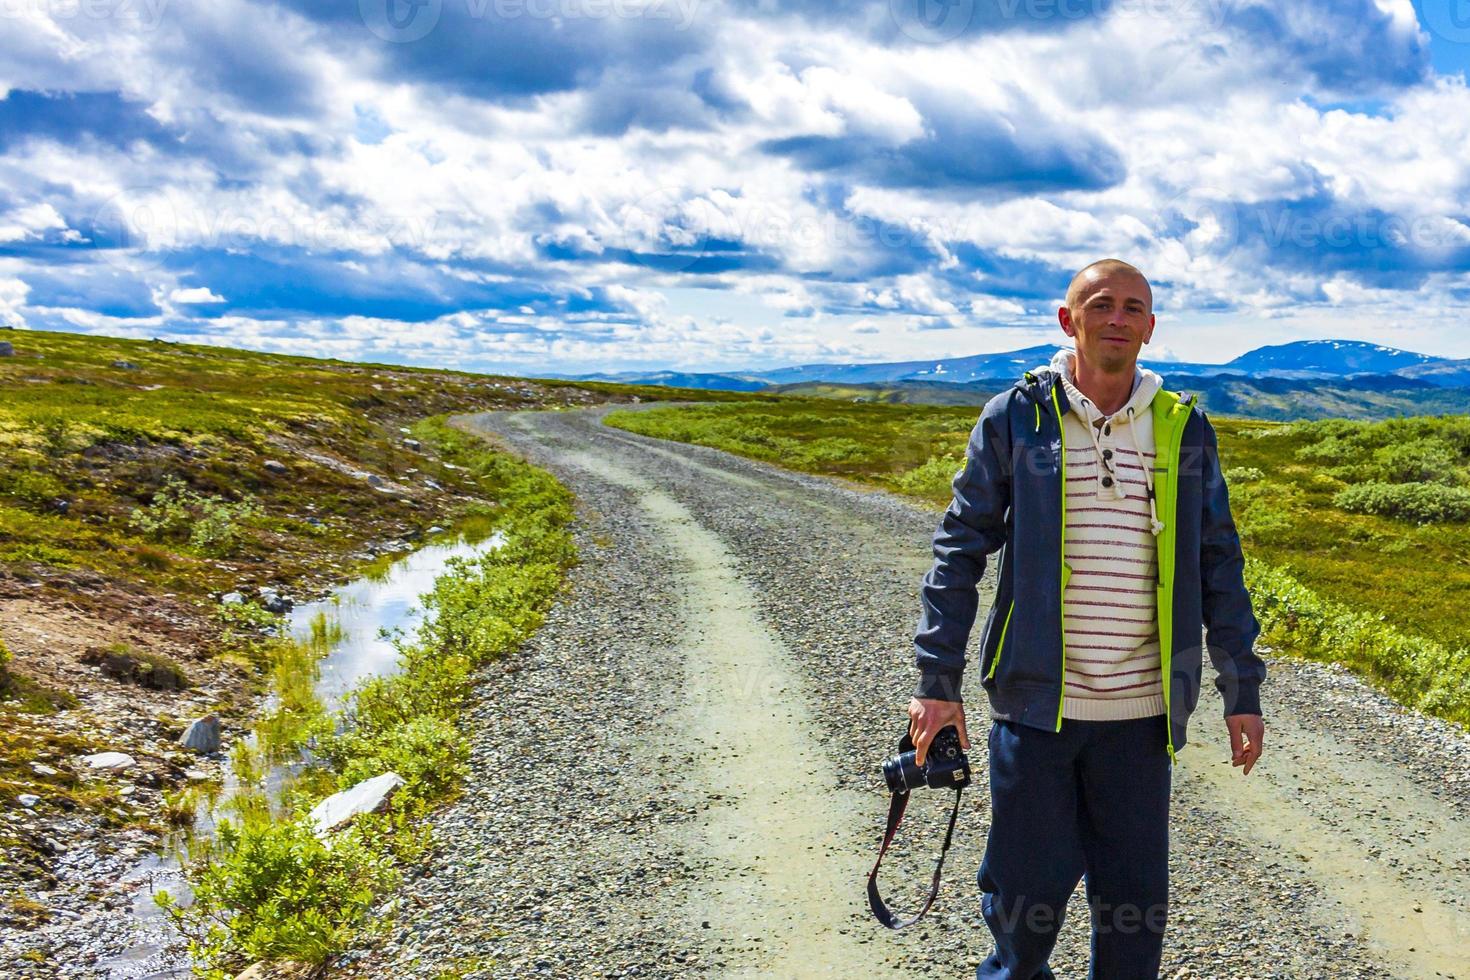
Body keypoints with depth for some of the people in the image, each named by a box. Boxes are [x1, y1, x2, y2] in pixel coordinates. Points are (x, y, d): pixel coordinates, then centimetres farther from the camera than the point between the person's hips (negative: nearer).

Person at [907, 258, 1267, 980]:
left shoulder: (1184, 429, 6)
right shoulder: (1015, 418, -1)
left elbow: (1218, 565, 10)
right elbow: (959, 551, 1)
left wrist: (1243, 691, 8)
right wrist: (937, 681, -4)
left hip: (1142, 711, 2)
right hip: (1036, 702, -2)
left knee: (1135, 893, 10)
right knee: (1028, 888, 7)